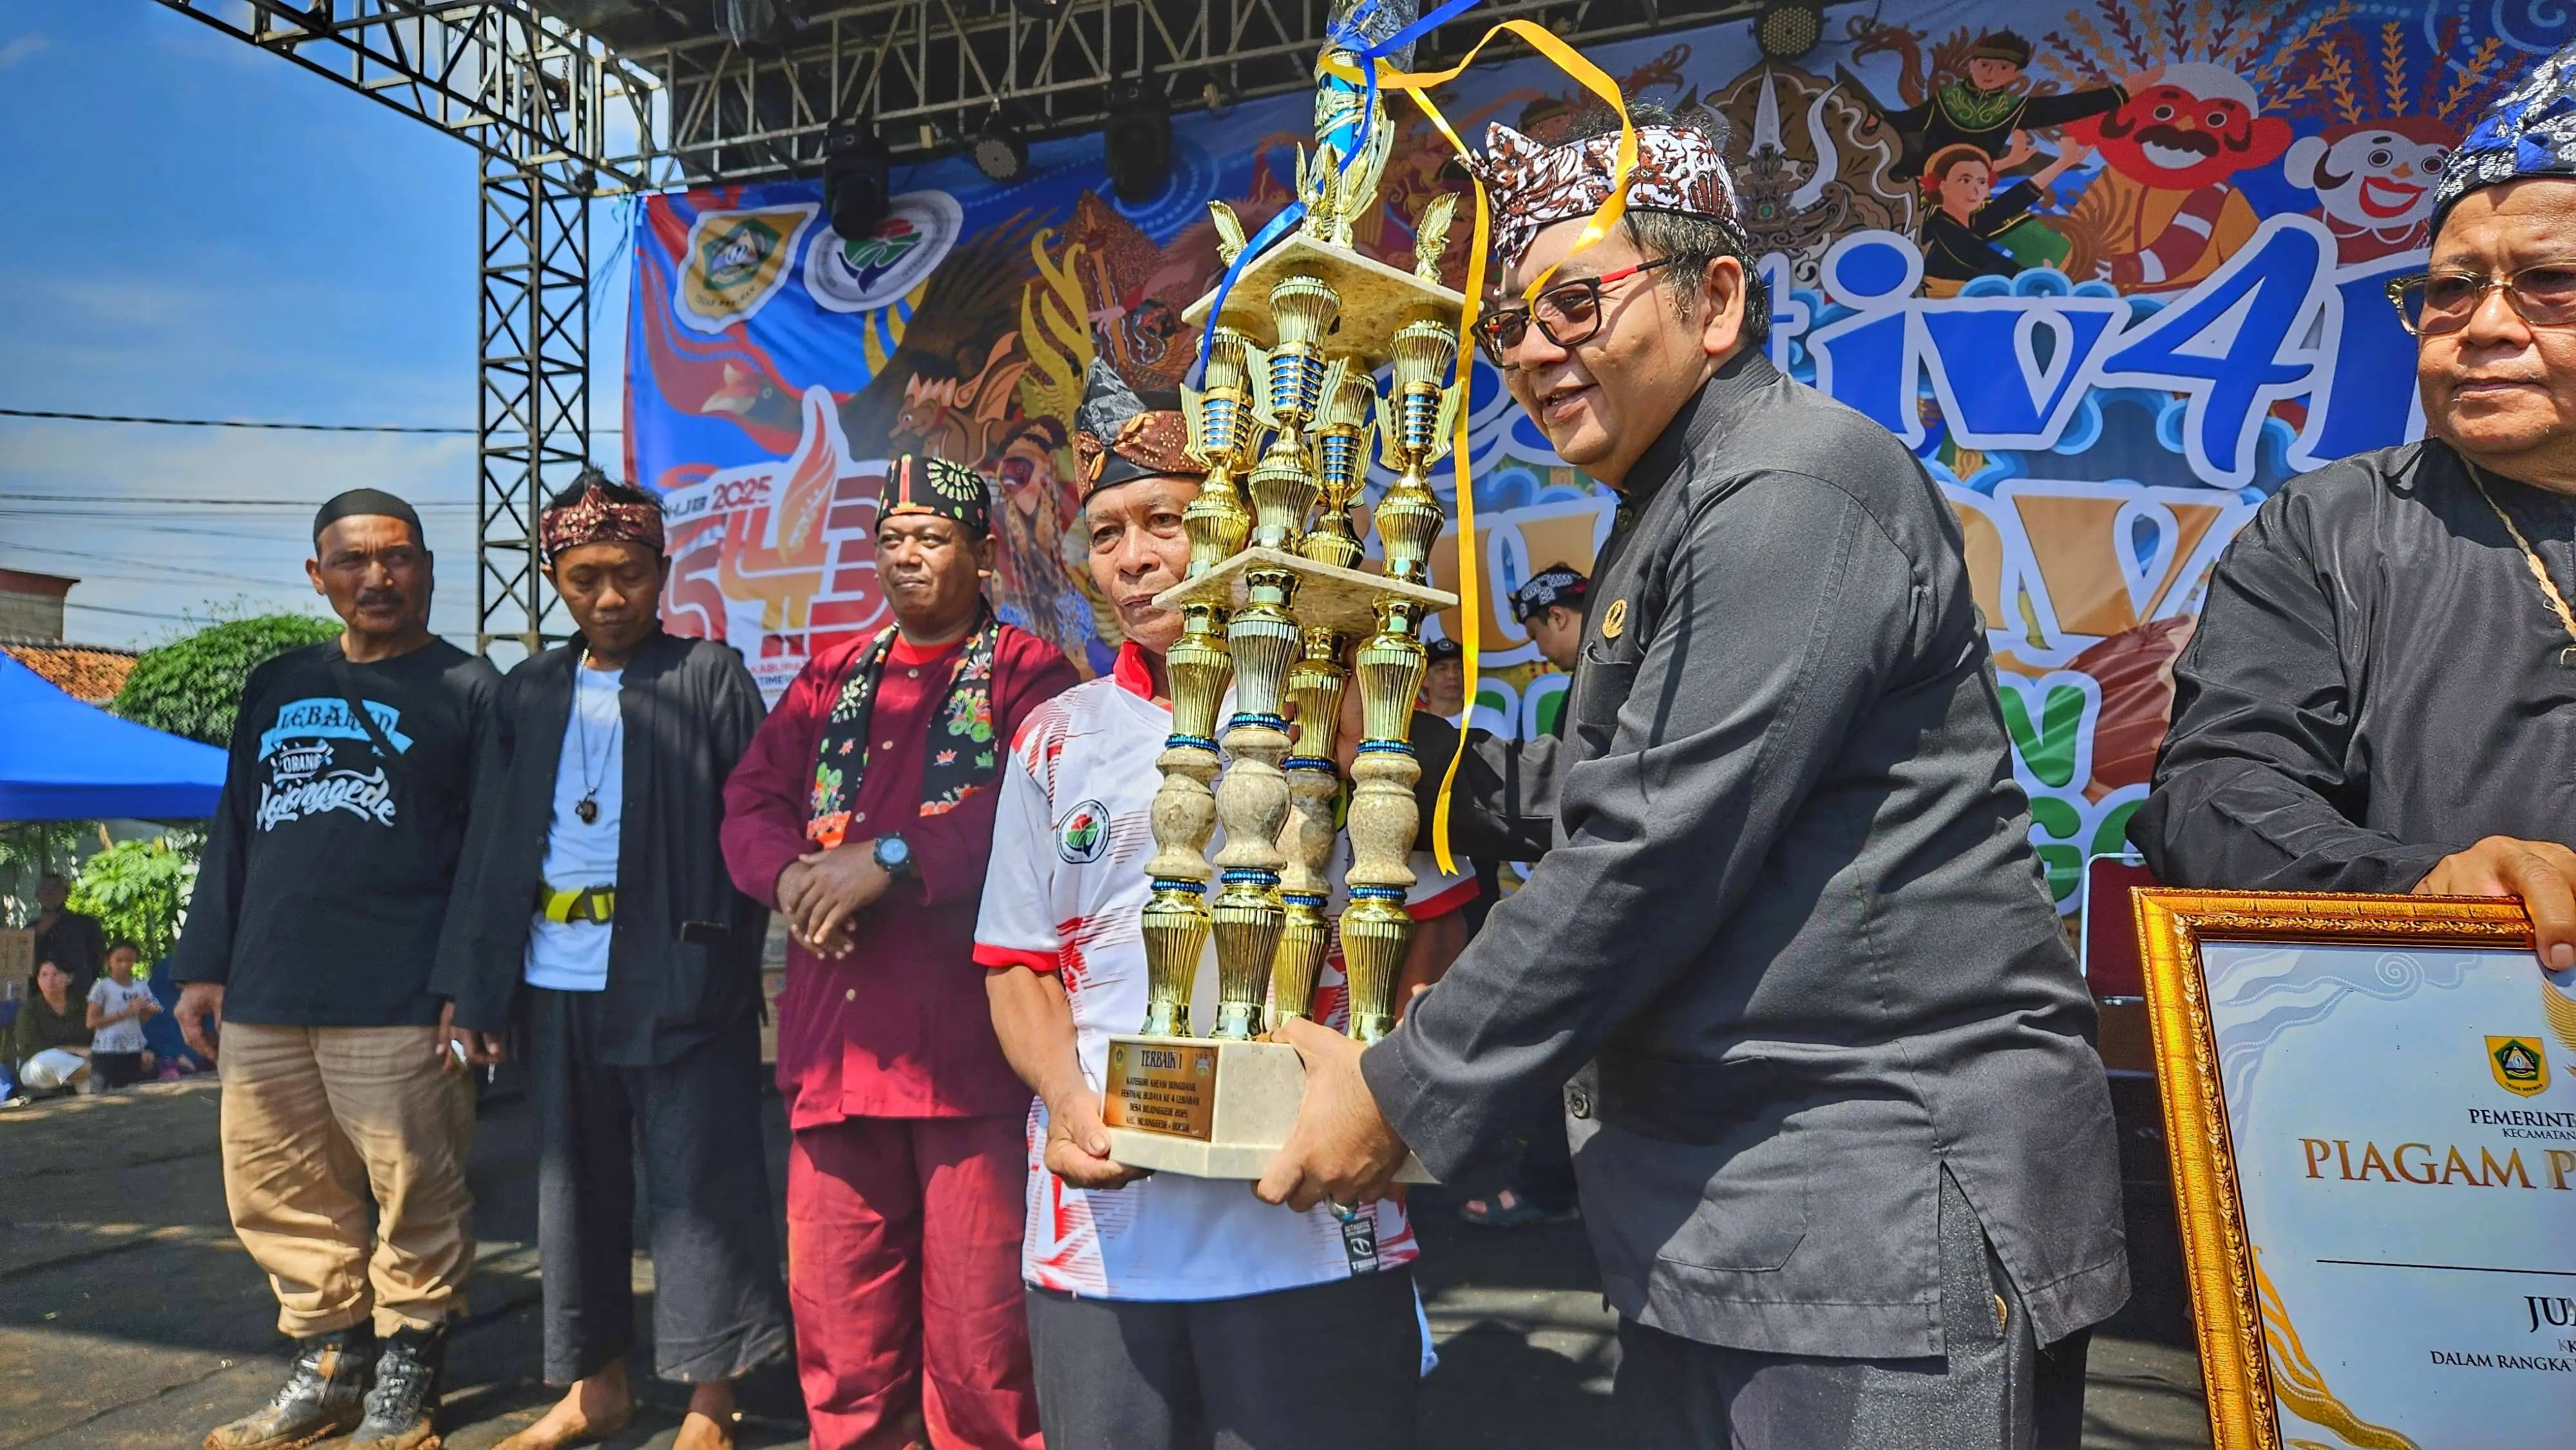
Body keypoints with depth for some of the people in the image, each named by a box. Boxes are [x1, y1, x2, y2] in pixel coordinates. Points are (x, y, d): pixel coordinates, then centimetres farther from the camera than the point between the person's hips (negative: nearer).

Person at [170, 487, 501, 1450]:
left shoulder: (468, 690, 0)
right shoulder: (275, 687, 16)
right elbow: (233, 835, 19)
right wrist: (204, 966, 13)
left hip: (398, 1008, -5)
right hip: (264, 1003, 6)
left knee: (414, 1199, 1)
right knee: (275, 1196, 11)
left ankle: (405, 1372, 18)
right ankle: (328, 1365, 26)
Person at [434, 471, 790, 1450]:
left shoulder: (712, 679, -1)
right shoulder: (528, 693, 12)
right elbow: (490, 846, 12)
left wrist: (729, 970, -14)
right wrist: (471, 985, 6)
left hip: (675, 977, -5)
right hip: (555, 982, 5)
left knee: (697, 1184, 0)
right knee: (574, 1184, 14)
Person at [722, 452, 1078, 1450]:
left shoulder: (1026, 673, -1)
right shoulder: (831, 681, 18)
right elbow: (750, 801, 12)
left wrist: (890, 858, -19)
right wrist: (790, 877, -8)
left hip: (969, 1041, -5)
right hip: (834, 1039, 5)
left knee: (978, 1311, 1)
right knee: (837, 1302, 13)